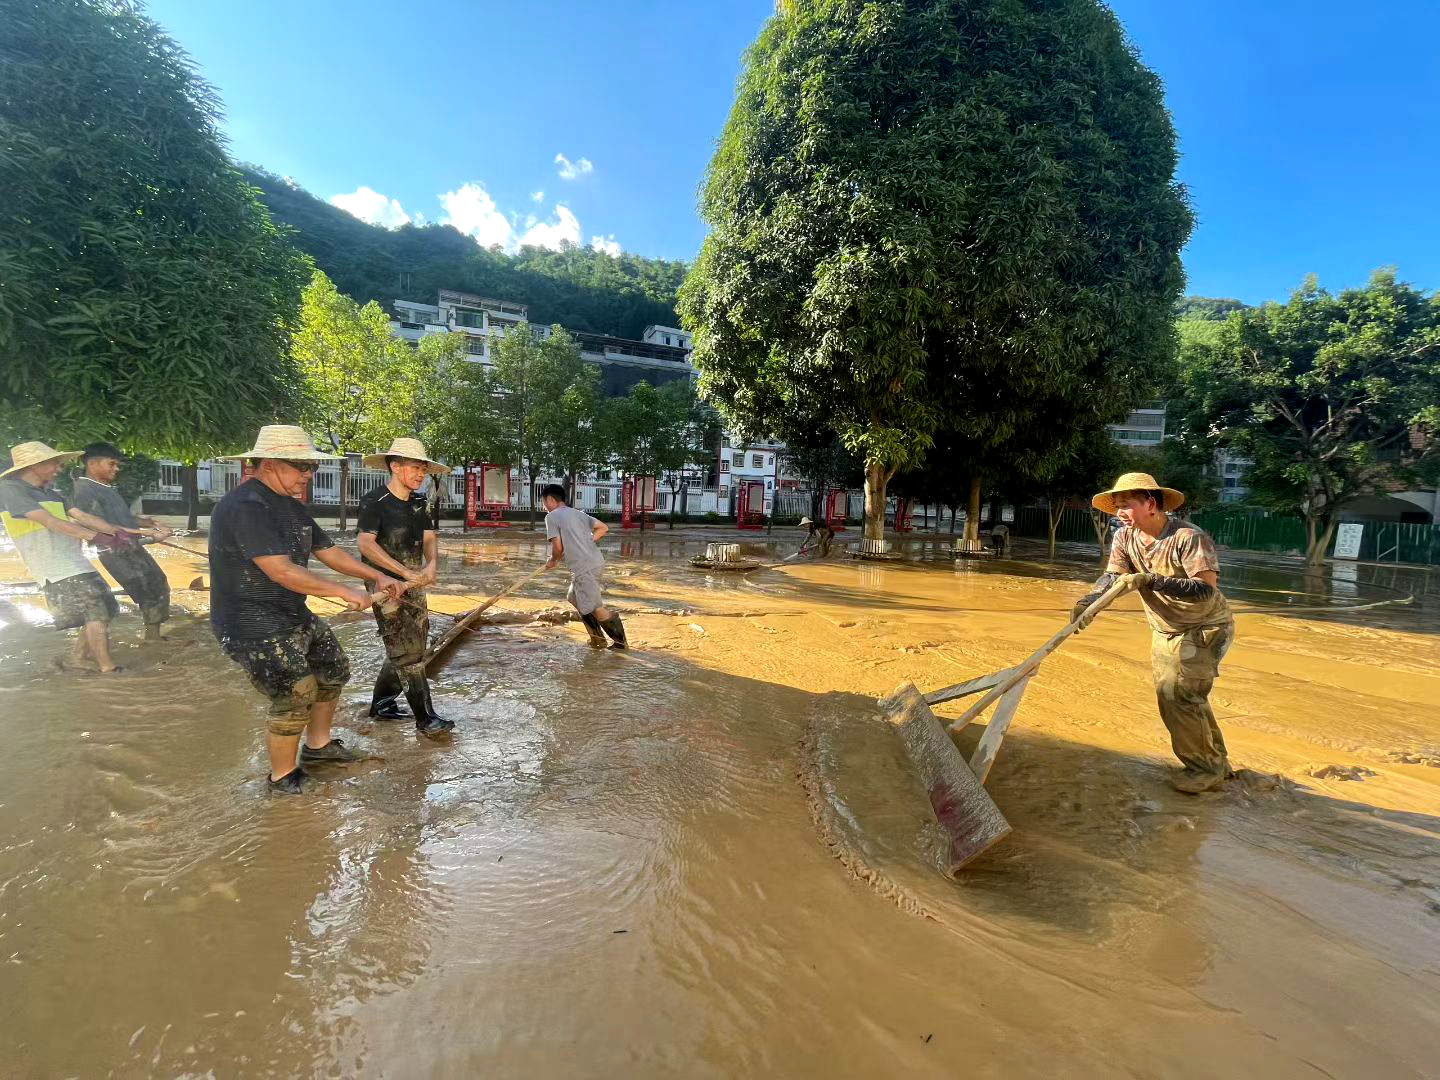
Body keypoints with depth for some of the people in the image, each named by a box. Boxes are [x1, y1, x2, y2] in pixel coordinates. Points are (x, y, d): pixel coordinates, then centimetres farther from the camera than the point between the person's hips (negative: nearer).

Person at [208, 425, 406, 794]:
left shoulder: (293, 507, 9)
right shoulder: (245, 507, -23)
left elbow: (328, 551, 15)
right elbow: (281, 571, -29)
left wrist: (377, 577, 6)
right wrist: (344, 592, -23)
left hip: (294, 616, 10)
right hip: (252, 625, -10)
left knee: (335, 669, 17)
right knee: (297, 696, -11)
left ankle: (317, 743, 36)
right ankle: (283, 775, 13)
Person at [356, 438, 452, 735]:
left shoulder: (419, 502, 10)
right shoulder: (375, 501, -12)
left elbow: (429, 537, 7)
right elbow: (365, 543, -22)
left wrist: (430, 566, -14)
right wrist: (406, 572, -25)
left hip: (415, 585, 8)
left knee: (410, 648, 13)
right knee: (407, 652, -6)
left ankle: (381, 704, 30)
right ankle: (425, 718, 0)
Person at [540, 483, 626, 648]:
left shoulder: (551, 517, -3)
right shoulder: (578, 513, 18)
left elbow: (558, 547, -8)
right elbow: (603, 528, 15)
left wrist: (552, 561, 12)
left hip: (584, 568, -9)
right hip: (597, 562, 9)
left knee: (596, 608, -2)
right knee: (574, 598, 22)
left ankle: (620, 641, 6)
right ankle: (597, 639, 23)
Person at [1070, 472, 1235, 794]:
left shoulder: (1189, 538, -27)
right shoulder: (1124, 537, -7)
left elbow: (1206, 590, -36)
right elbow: (1111, 577, -15)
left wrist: (1151, 580, -44)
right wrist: (1088, 603, -34)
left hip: (1205, 628, -7)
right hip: (1165, 631, 7)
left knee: (1180, 696, -12)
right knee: (1171, 698, 13)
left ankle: (1206, 769, 10)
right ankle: (1217, 764, 32)